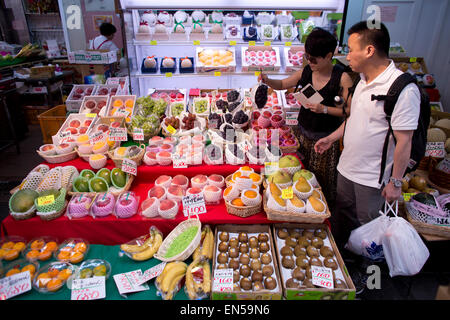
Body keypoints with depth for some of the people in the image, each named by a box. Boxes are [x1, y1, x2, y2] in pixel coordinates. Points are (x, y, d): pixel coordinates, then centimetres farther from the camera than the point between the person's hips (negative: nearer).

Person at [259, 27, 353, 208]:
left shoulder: (342, 78, -15)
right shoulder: (305, 72, -2)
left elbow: (351, 110, -15)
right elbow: (282, 85, 11)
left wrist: (325, 109, -24)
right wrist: (267, 80, -8)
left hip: (326, 138, -4)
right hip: (303, 132, 4)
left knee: (322, 178, 9)